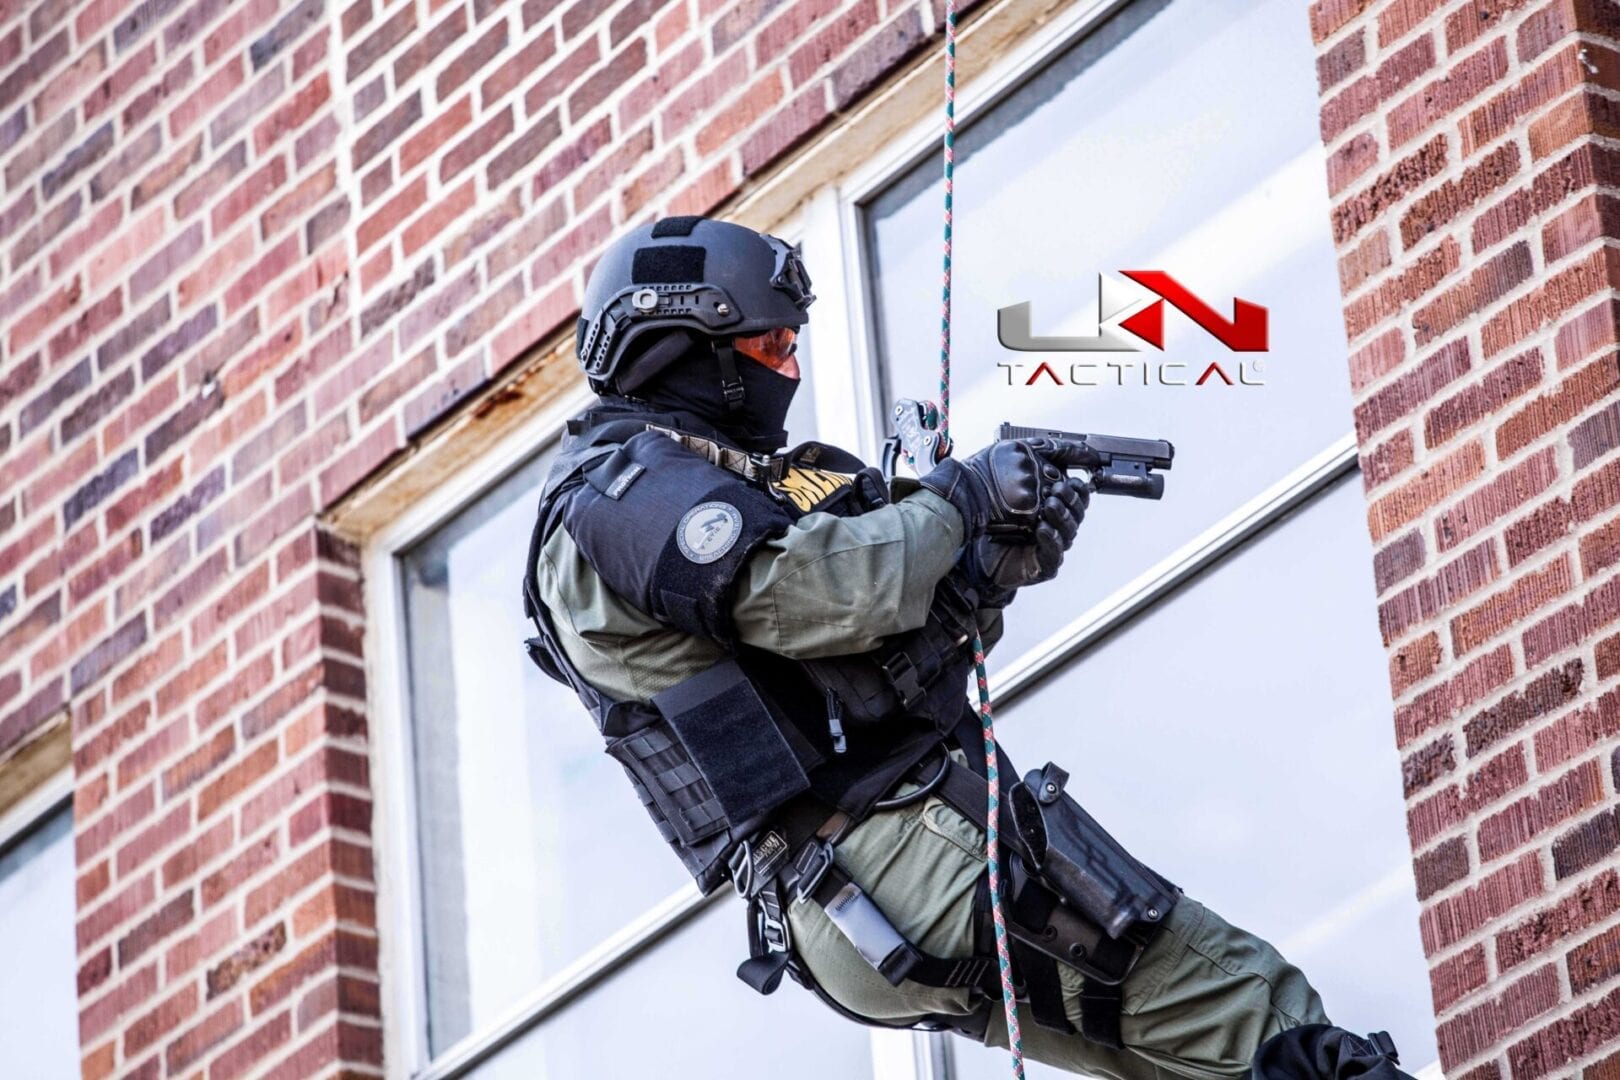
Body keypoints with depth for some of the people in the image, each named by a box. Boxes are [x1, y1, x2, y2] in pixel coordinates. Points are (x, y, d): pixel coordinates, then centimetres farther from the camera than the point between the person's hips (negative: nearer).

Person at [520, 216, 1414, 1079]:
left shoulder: (704, 478, 25)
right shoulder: (623, 491, -7)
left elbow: (905, 634, 21)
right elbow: (830, 593, -21)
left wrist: (1003, 561, 2)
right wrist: (959, 495, -4)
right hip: (893, 865, -10)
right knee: (1233, 1002, -12)